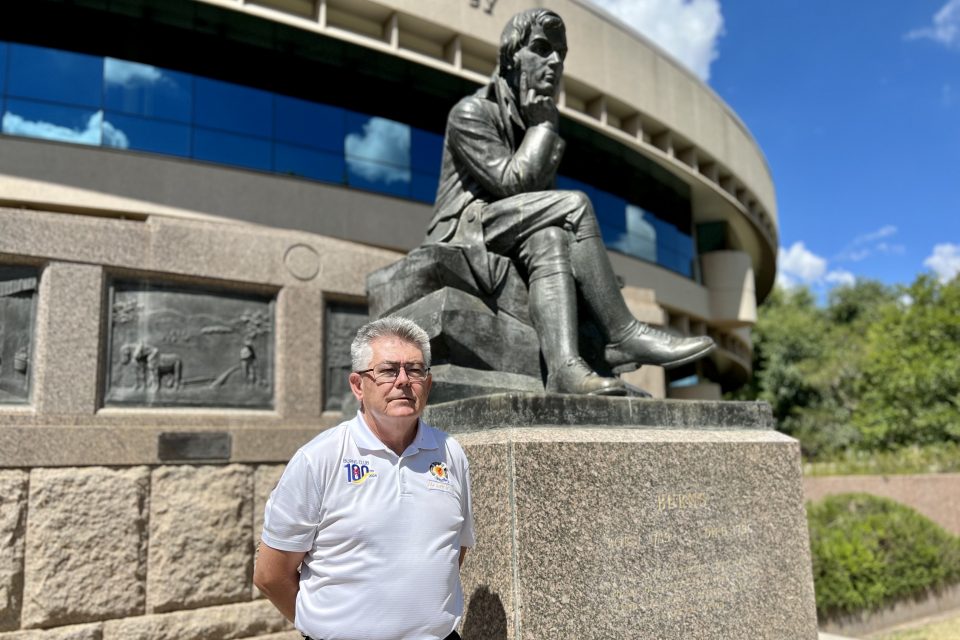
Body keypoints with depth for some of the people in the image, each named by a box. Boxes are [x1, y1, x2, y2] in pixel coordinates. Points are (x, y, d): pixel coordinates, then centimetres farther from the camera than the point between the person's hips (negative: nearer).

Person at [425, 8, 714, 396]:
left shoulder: (537, 127, 20)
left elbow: (545, 202, 13)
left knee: (549, 239, -32)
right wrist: (544, 124, -5)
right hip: (464, 237, -6)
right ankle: (623, 334, -28)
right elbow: (512, 182, -17)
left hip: (512, 245, 6)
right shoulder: (471, 112, -2)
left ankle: (564, 365, -50)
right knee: (573, 204, -27)